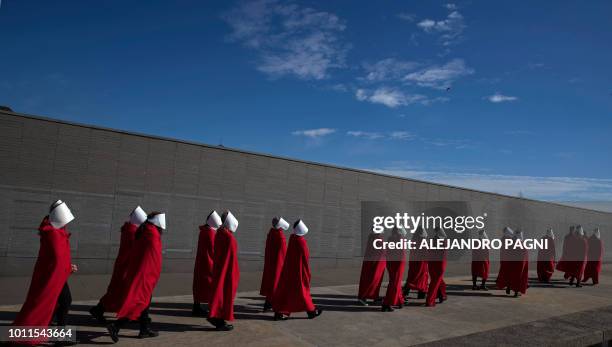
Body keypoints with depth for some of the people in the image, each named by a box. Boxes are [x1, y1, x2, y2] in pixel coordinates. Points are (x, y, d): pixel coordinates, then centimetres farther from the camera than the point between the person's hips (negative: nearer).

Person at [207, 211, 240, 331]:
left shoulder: (220, 232, 5)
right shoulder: (229, 236, -21)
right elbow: (231, 256, -19)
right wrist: (235, 272, -11)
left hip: (219, 268, 9)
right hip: (227, 269, -9)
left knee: (220, 291, 16)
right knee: (226, 292, 1)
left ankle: (216, 317, 24)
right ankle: (220, 321, 9)